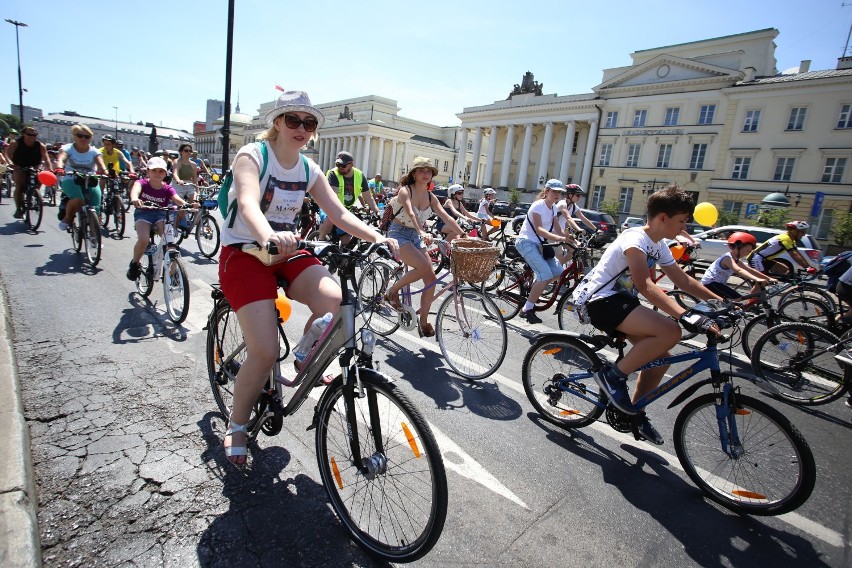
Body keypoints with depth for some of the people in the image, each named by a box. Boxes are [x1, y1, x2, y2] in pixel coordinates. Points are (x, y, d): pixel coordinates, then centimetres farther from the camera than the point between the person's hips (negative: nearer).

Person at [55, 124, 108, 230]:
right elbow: (61, 159, -19)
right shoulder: (68, 148, 1)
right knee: (78, 200, -33)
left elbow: (100, 162, -16)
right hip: (71, 180, -2)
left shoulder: (94, 151, 5)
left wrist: (104, 171, -40)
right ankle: (67, 218, -4)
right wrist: (59, 168, -42)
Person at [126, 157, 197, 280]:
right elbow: (135, 189, -30)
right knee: (143, 240, -28)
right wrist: (134, 199, -55)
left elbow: (177, 199, -21)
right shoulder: (142, 183, -6)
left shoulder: (168, 189, -1)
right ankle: (134, 264, 4)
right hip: (143, 214, -1)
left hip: (161, 215, 1)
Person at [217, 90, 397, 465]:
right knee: (265, 351, -17)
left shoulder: (309, 170, 6)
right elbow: (248, 203, -30)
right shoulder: (252, 156, -10)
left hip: (286, 252, 5)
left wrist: (377, 237, -21)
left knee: (331, 298, -28)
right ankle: (236, 426, 11)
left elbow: (339, 214, -3)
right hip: (244, 252, -4)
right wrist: (268, 236, -53)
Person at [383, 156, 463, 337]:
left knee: (431, 277, -10)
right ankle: (392, 291, -6)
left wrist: (464, 236, -18)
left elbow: (446, 218, -4)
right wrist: (422, 232, -47)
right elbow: (410, 213, -29)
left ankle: (424, 321, 3)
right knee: (424, 267, -28)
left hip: (416, 236, 6)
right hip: (399, 233, -6)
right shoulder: (405, 191, -11)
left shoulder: (431, 197, 6)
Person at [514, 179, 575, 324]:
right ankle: (527, 309, -12)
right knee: (546, 275, -21)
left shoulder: (553, 207, 10)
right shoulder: (538, 205, -16)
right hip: (526, 242, -8)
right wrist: (559, 238, -41)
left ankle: (533, 291, 16)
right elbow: (539, 229, -29)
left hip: (538, 243, 8)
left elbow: (558, 229, 11)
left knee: (557, 271, -3)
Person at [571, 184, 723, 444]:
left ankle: (636, 412, 23)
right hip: (598, 301, -10)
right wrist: (686, 317, -41)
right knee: (670, 332, -24)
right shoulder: (635, 240, -19)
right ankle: (613, 375, -10)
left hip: (619, 299, 10)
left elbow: (683, 281, 17)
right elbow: (645, 286, -32)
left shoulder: (659, 245, 12)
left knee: (661, 356, 7)